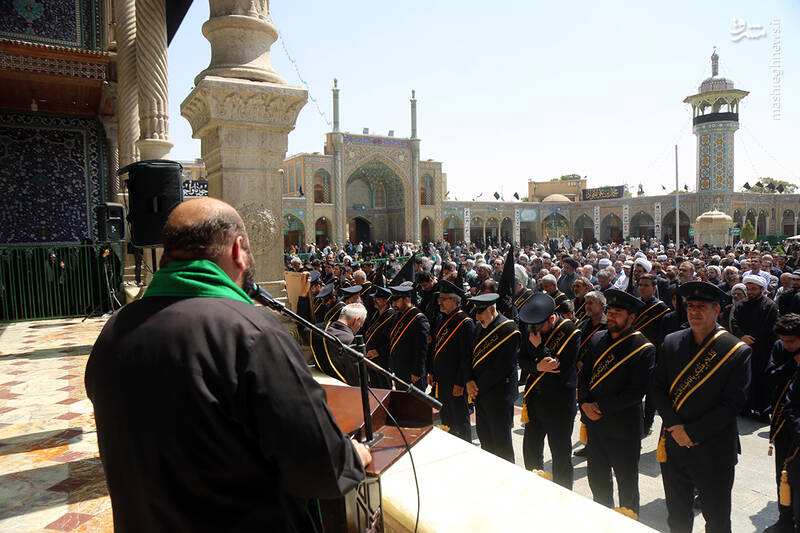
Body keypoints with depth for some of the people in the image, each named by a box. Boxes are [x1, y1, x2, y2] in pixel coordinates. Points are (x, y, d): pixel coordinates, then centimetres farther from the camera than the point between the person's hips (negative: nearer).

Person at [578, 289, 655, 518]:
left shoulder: (644, 349, -14)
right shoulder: (597, 339, 3)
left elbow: (636, 391, -19)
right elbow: (583, 374, 7)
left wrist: (601, 407, -18)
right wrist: (585, 403, -9)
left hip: (622, 427, -5)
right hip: (593, 422, 6)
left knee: (626, 480, 13)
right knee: (596, 476, 20)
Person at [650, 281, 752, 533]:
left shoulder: (738, 351, -11)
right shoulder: (671, 342, 0)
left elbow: (733, 403, -14)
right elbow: (657, 387, 1)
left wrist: (693, 432, -16)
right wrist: (675, 426, -11)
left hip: (713, 450, -3)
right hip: (673, 443, 3)